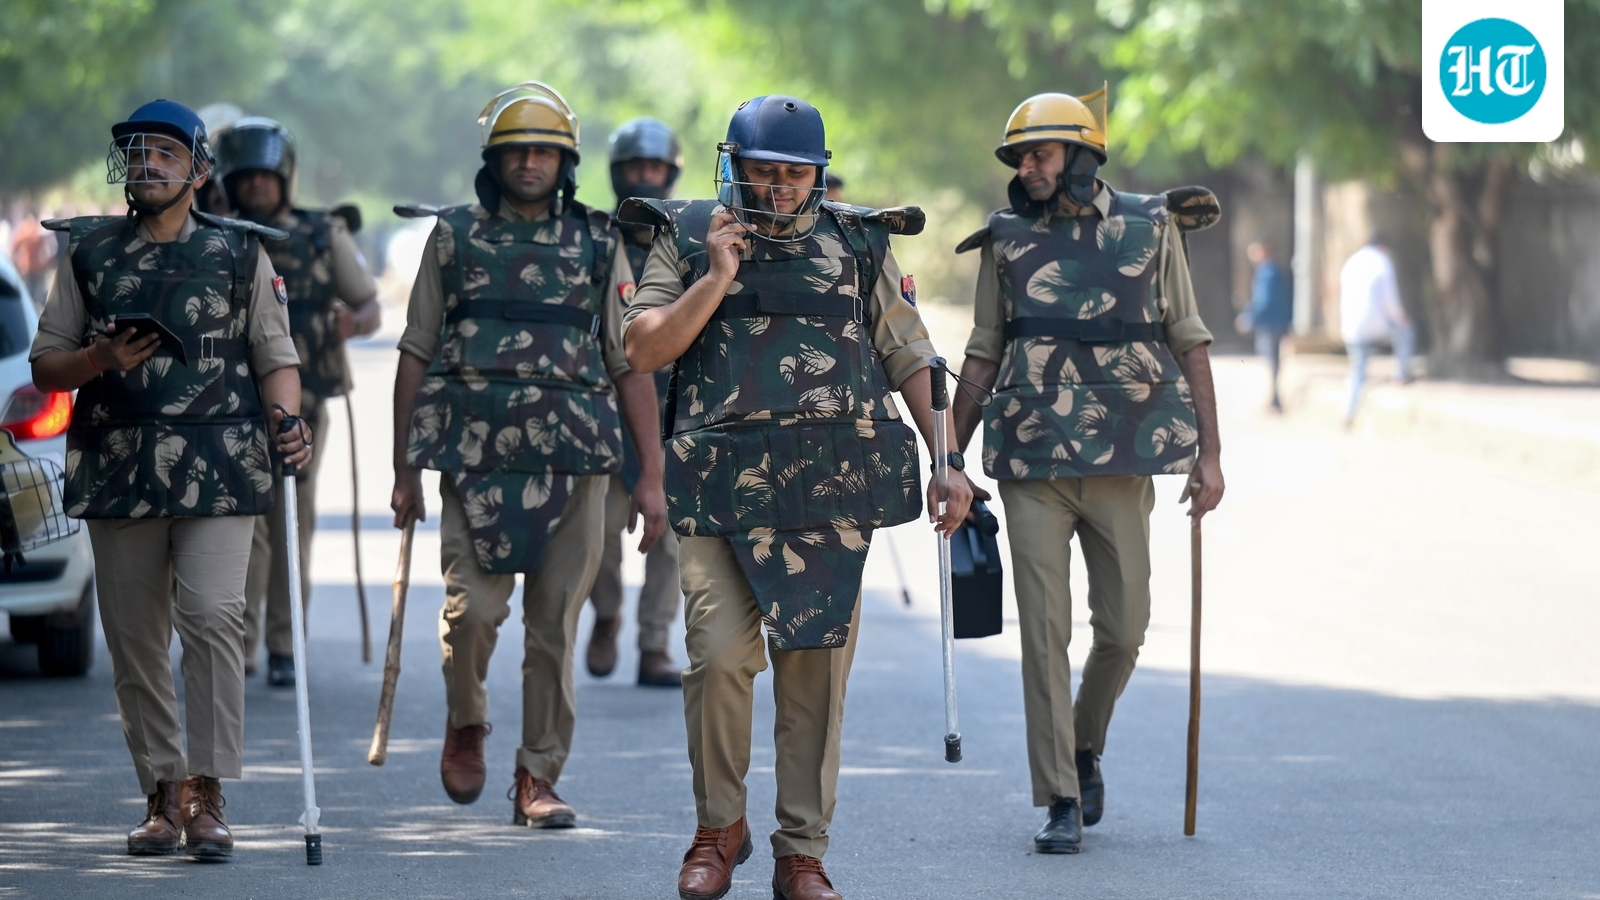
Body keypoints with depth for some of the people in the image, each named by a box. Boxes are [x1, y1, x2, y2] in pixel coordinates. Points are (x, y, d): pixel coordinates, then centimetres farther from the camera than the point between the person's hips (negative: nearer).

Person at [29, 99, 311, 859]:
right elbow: (45, 366, 12)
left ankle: (205, 795, -11)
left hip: (218, 472, -2)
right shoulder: (89, 253, 11)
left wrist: (286, 419, -12)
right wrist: (101, 359, -8)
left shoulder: (239, 253, 7)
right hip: (118, 473, 2)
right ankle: (162, 794, 14)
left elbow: (276, 358, 8)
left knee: (213, 616, -15)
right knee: (133, 637, 4)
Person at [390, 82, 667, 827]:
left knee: (555, 625, 1)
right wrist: (404, 470, 7)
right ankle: (466, 723, 18)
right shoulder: (454, 238, 9)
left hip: (574, 459, 1)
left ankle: (539, 778, 11)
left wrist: (651, 477, 3)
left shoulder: (598, 244, 9)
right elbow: (416, 356, 11)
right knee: (475, 606, -11)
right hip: (476, 458, -1)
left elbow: (631, 365, 8)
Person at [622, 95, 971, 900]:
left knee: (816, 666, 0)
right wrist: (717, 278, -8)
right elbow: (644, 350, 1)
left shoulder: (858, 245, 12)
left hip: (833, 489, 1)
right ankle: (718, 826, 8)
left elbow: (910, 359, 14)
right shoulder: (688, 241, 9)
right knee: (719, 654, -13)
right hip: (723, 489, -1)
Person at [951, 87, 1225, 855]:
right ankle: (1061, 802, 0)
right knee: (1045, 632, -4)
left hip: (1122, 461, 0)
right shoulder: (1006, 240, 5)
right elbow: (983, 357, 11)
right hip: (1032, 466, 0)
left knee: (1123, 628, 4)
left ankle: (1085, 747, 30)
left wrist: (1208, 452, 0)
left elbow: (1188, 342, 5)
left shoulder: (1149, 229, 3)